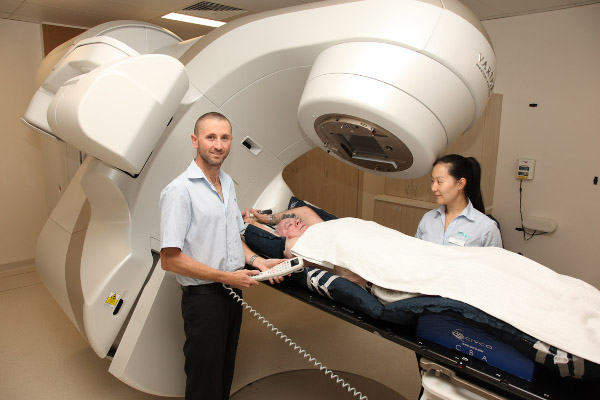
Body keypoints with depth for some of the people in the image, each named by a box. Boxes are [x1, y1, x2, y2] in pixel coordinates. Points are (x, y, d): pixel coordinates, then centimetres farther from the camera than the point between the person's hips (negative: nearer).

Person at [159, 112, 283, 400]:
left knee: (225, 376, 23)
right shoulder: (180, 190, -18)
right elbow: (170, 259, -22)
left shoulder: (227, 184, 7)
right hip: (203, 298, -7)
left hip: (232, 293, 8)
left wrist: (258, 262, 0)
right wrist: (226, 277, -19)